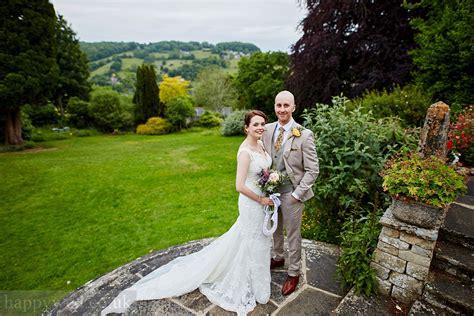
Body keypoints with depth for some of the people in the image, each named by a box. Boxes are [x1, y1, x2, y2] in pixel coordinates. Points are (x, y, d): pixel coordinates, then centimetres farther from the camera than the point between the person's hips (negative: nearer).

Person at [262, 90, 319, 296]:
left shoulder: (304, 135, -16)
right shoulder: (268, 130, -2)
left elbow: (313, 170, -13)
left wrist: (297, 194, -14)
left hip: (291, 192, -5)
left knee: (293, 234, 12)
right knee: (275, 228, 24)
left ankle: (293, 273, 33)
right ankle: (278, 258, 49)